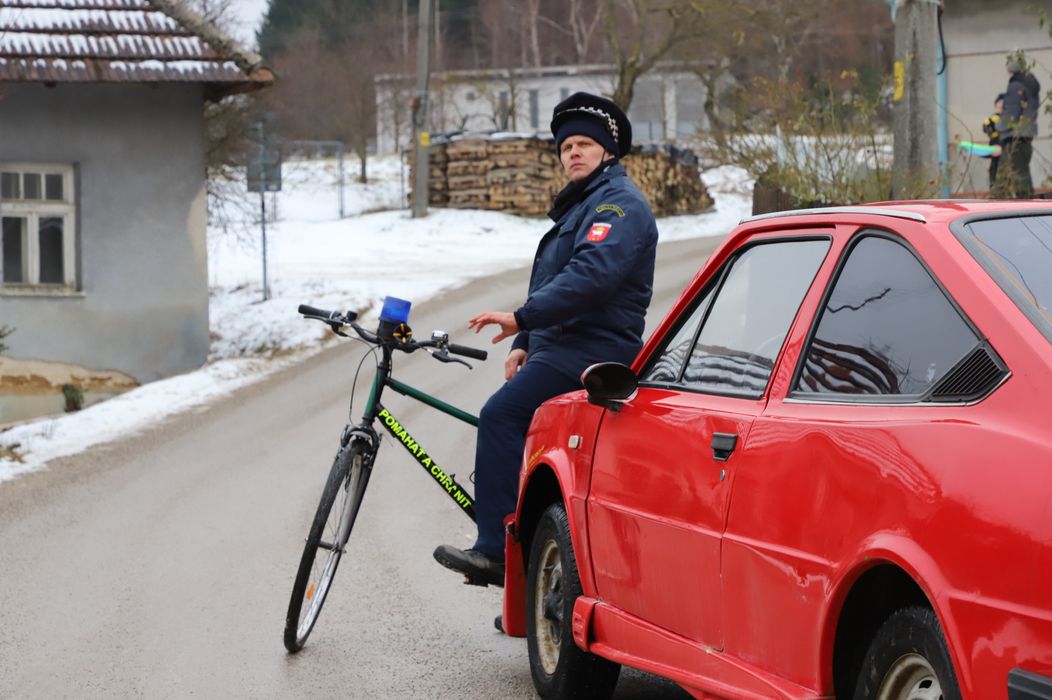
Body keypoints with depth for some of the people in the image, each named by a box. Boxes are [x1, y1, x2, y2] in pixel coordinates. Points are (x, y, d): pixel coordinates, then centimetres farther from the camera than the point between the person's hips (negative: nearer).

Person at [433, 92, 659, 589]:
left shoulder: (619, 204, -9)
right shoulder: (580, 205, 26)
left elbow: (592, 275, -25)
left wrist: (521, 316, -27)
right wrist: (524, 342, 18)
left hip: (590, 352, -11)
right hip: (561, 349, 11)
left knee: (501, 415, -25)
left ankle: (495, 551, -30)